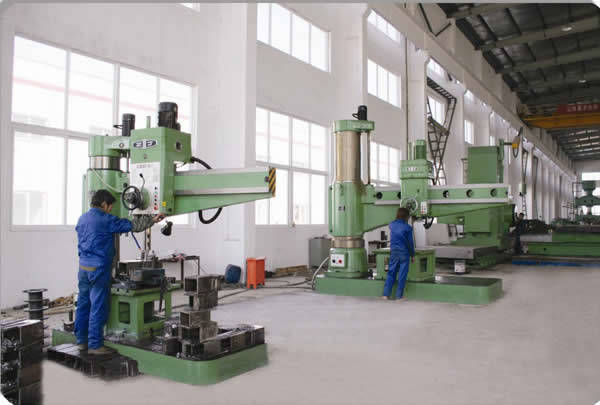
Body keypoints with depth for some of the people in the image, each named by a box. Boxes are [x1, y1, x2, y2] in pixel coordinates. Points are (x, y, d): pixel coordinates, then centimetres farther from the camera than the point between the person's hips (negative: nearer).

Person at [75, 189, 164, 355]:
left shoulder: (82, 219, 13)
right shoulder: (106, 220, -11)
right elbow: (131, 225, -10)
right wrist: (152, 219, -1)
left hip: (83, 266, 8)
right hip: (99, 268, -8)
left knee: (83, 304, 14)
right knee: (98, 307, -3)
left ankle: (81, 340, 23)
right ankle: (95, 345, 1)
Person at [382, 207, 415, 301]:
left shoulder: (391, 225, 3)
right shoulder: (408, 227, -9)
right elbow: (410, 242, -6)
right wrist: (412, 255, 5)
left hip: (393, 252, 4)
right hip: (404, 252, -4)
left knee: (391, 273, 8)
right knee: (402, 274, 3)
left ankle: (386, 294, 5)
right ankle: (399, 296, 7)